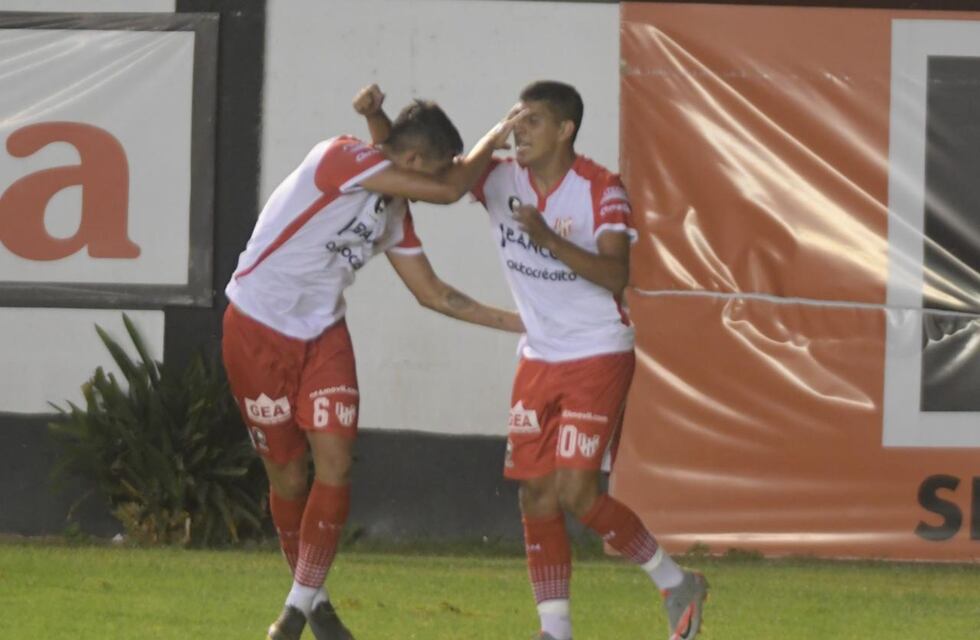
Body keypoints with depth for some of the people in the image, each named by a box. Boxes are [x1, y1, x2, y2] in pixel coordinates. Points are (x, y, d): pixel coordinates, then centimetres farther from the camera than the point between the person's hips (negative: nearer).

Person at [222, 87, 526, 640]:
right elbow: (450, 190, -20)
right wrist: (495, 142, -6)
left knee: (335, 464, -9)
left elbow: (434, 293, 14)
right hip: (258, 329, -6)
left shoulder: (394, 213, 6)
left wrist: (516, 322, 12)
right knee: (288, 475, 1)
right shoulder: (343, 158, -19)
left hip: (323, 335, 6)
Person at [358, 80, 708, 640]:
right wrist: (376, 119, -15)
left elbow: (616, 276, -24)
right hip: (540, 358, 6)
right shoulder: (500, 181, 0)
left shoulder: (600, 189, -14)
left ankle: (676, 583, 2)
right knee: (537, 496, 1)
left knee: (576, 490, -15)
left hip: (600, 357, -6)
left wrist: (550, 240, -35)